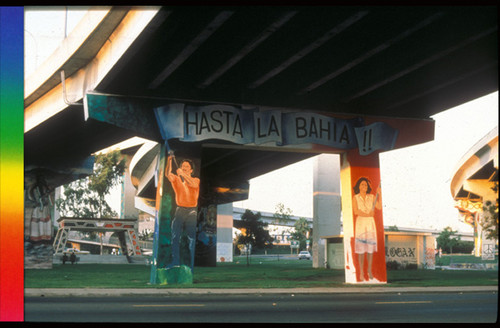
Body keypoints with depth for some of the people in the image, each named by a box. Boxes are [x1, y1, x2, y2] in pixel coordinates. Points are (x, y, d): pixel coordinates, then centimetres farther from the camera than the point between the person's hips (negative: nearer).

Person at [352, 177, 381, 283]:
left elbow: (379, 207, -3)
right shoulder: (355, 198, 2)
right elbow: (356, 211, -8)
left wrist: (379, 194, -7)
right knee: (361, 248, -4)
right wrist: (367, 214, -13)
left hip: (370, 223, 3)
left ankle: (369, 271, 11)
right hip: (360, 223, -2)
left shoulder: (372, 197, 9)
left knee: (370, 248, 2)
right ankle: (361, 273, 1)